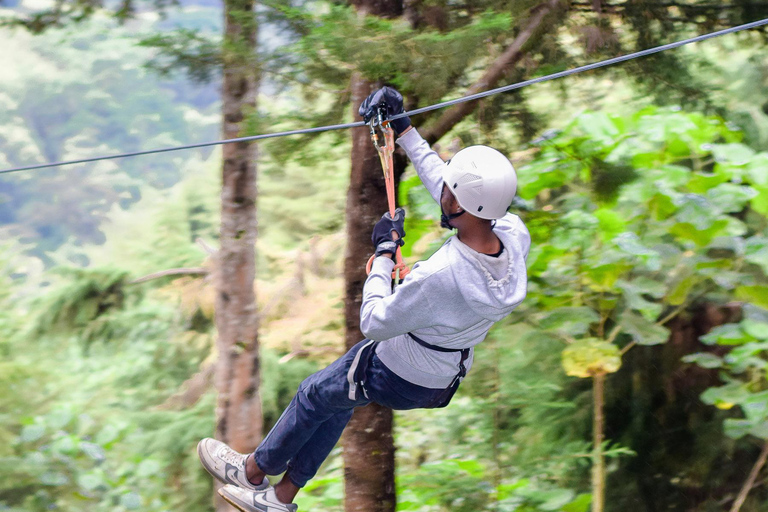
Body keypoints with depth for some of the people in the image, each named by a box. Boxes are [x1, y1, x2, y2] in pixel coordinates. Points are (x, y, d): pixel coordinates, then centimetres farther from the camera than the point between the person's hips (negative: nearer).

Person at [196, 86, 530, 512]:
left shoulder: (441, 276, -43)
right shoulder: (514, 235, -22)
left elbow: (374, 322, -27)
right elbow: (442, 183, -4)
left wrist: (384, 252, -16)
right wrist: (403, 130, 3)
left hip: (395, 377, -7)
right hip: (446, 376, 7)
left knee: (313, 395, 22)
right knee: (336, 403, 29)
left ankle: (254, 471, 47)